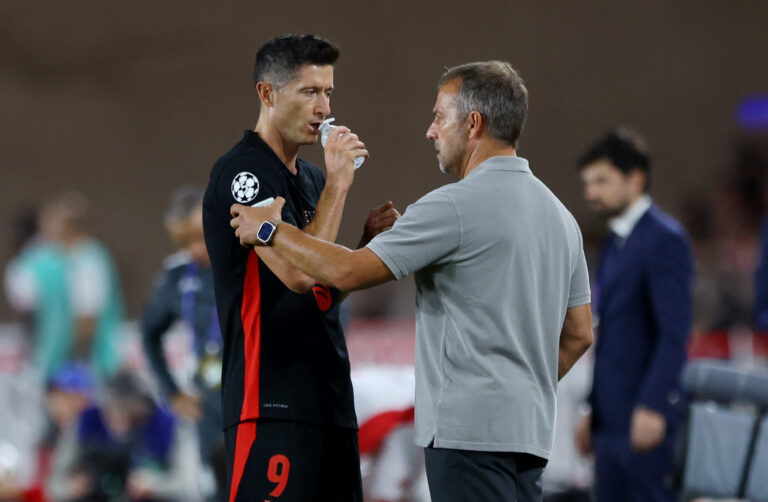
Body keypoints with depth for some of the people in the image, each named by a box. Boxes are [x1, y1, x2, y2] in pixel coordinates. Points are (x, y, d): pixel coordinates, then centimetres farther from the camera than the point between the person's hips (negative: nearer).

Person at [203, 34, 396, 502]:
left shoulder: (310, 178, 18)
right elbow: (297, 272, -22)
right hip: (272, 405, -9)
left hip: (330, 400, 9)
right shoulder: (241, 174, -10)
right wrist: (337, 183, -15)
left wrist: (369, 239, 6)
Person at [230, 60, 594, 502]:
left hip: (469, 430, -9)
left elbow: (349, 271, -12)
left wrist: (271, 230, 1)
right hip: (531, 431, 9)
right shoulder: (559, 215, 15)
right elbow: (579, 334, 19)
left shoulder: (457, 206, -12)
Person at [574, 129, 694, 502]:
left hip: (647, 419, -9)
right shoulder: (616, 242, 18)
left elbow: (674, 332, -17)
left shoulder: (664, 239, -10)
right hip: (612, 422, 9)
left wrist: (652, 407, -23)